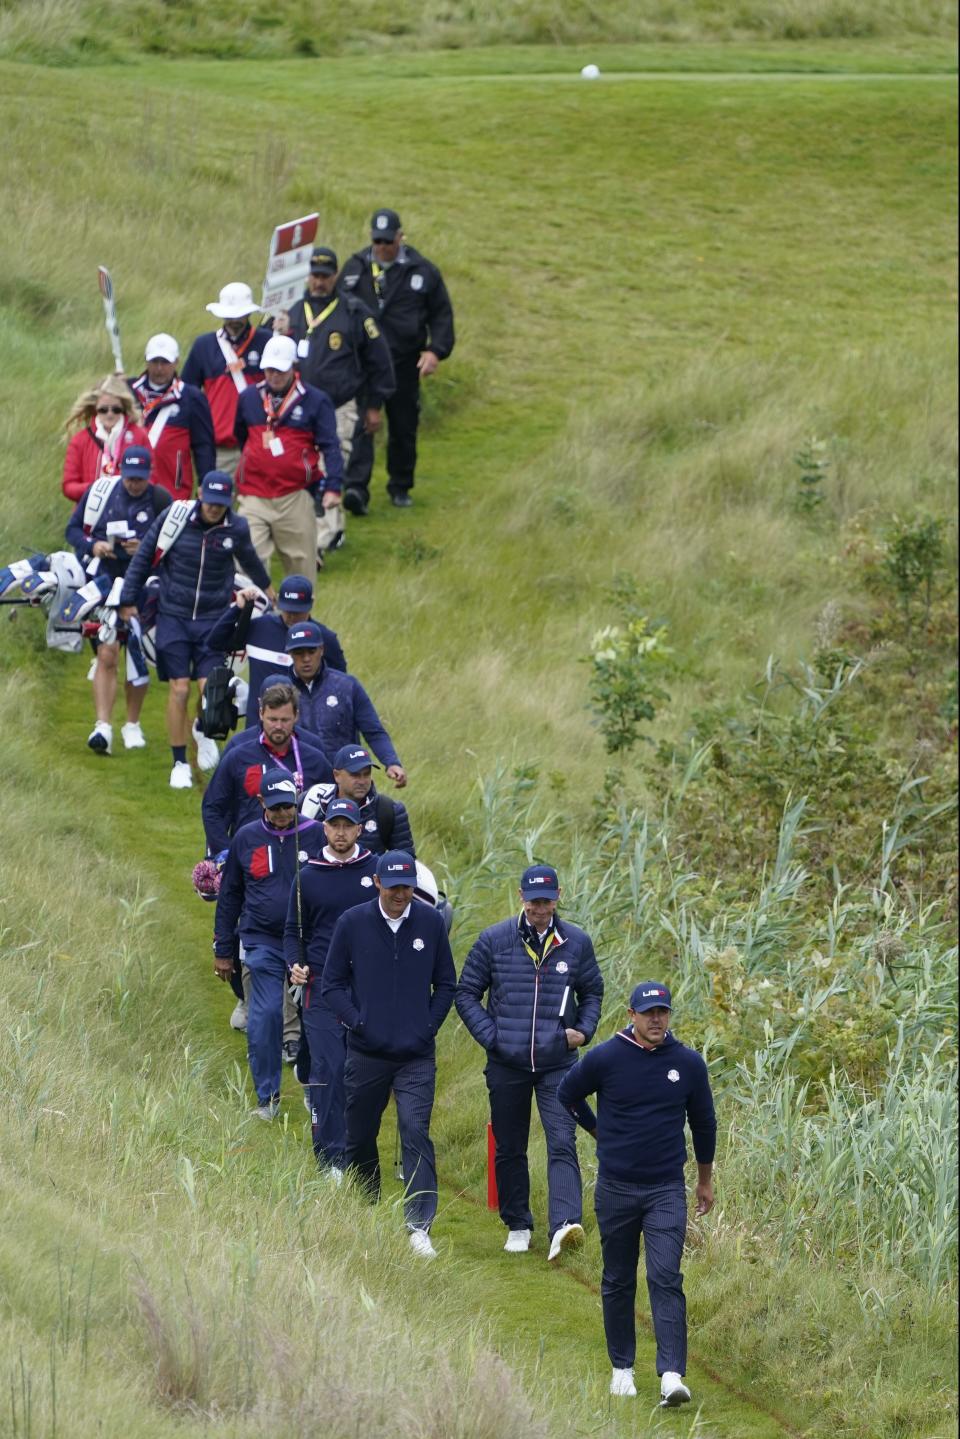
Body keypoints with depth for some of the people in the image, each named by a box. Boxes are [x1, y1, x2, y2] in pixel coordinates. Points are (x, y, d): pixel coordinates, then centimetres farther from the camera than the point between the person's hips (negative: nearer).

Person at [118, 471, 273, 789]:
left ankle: (204, 731, 24)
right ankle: (179, 764, 6)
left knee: (210, 687, -11)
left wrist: (267, 589, 38)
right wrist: (128, 600, 7)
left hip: (214, 619, 1)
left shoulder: (236, 529, -3)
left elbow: (250, 560, 20)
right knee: (179, 689, -6)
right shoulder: (173, 518, -9)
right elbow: (143, 558, 3)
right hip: (173, 616, -1)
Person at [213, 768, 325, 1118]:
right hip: (263, 943, 0)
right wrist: (222, 950, 13)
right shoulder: (246, 838, 4)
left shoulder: (316, 835, -2)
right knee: (264, 1018, -8)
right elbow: (229, 895, 13)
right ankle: (267, 1098, 1)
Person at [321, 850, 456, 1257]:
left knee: (416, 1135, -13)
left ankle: (419, 1227, -17)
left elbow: (445, 984, 11)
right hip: (366, 1053, 1)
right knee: (360, 1138, 10)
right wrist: (357, 1022, -8)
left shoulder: (431, 923, 2)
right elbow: (332, 985, 4)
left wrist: (429, 1026, -1)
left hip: (417, 1056, -1)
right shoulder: (352, 924, -2)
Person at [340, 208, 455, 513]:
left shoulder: (422, 271, 2)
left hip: (404, 363, 1)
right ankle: (356, 488, -20)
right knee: (360, 425, -13)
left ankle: (400, 487, 26)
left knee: (404, 428, 10)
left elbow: (441, 314, 7)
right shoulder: (355, 268, 5)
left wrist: (435, 350, -6)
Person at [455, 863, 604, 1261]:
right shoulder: (494, 941, 0)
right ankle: (517, 1227, 23)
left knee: (562, 1143, -15)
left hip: (558, 1064, -1)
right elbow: (466, 993, 6)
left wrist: (583, 1030, 0)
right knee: (510, 1149, 9)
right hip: (507, 1064, 1)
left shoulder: (576, 943, 3)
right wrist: (489, 1036, -6)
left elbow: (592, 992, 17)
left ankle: (565, 1225, -28)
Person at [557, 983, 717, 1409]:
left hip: (667, 1191, -1)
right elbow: (568, 1094, 12)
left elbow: (703, 1122, 12)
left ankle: (672, 1375, -20)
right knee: (618, 1282, 10)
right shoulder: (605, 1059, -7)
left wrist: (705, 1179, 20)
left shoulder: (688, 1064, -2)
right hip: (616, 1188, 1)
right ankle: (622, 1369, 22)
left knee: (666, 1280, -12)